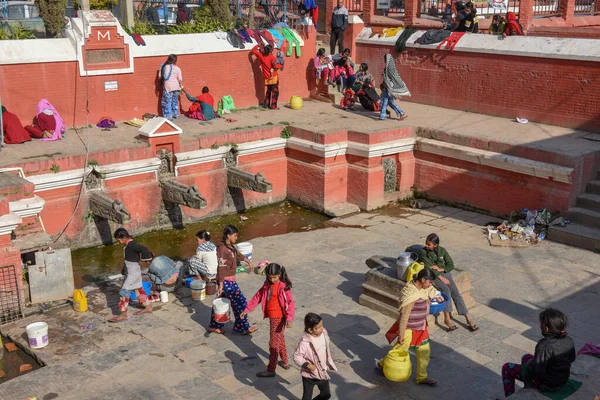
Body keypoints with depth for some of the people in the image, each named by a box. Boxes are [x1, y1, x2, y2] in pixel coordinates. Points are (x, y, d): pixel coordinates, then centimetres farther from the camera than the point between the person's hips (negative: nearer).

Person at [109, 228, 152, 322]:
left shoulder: (131, 245, -23)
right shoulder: (130, 244, 6)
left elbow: (143, 249, -34)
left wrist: (144, 259, -17)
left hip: (133, 271, -10)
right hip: (130, 271, 10)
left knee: (124, 291, -6)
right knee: (138, 289, 20)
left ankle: (123, 315, 0)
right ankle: (148, 307, 33)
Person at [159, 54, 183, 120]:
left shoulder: (164, 67, -1)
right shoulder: (177, 68, -4)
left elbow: (160, 76, 4)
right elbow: (180, 79, -4)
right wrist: (181, 85, 13)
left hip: (167, 86, -1)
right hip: (175, 87, 1)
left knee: (167, 102, 4)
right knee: (175, 101, 17)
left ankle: (168, 116, 1)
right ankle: (175, 114, 24)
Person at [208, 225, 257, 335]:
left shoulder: (230, 246, 7)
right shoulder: (223, 249, -21)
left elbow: (238, 255, 26)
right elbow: (221, 268, -23)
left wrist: (249, 262, 35)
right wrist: (221, 285, -23)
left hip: (230, 279, 9)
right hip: (226, 281, -9)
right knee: (241, 302, -2)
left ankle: (214, 326, 29)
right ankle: (242, 328, 11)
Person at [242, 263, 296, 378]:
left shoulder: (283, 287, -19)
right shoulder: (267, 285, 3)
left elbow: (291, 303, -22)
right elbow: (257, 297, 8)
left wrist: (289, 318, -35)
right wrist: (246, 310, 6)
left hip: (279, 318, -8)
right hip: (271, 317, 8)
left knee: (274, 343, 0)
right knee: (280, 339, 21)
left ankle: (271, 370, 10)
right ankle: (285, 362, 39)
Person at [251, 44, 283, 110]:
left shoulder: (261, 56, -2)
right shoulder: (271, 57, -16)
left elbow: (253, 50, 10)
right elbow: (275, 65, -27)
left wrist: (258, 45, 20)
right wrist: (281, 65, -9)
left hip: (266, 78, 6)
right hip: (273, 77, -6)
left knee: (269, 91, 23)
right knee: (275, 92, 2)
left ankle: (266, 104, 25)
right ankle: (273, 106, -2)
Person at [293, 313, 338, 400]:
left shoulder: (324, 333, -9)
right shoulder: (305, 342, -29)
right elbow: (296, 357, -23)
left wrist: (329, 363, 15)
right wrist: (308, 365, -31)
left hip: (322, 373, 6)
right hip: (309, 375, -6)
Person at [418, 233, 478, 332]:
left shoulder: (442, 250, 4)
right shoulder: (423, 252, -5)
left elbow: (451, 265, 6)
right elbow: (428, 268, -12)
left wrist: (440, 269, -11)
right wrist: (441, 278, -17)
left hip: (444, 272, 4)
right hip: (433, 276, -4)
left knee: (456, 293, -14)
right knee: (446, 289, -30)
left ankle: (468, 318, -13)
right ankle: (447, 317, -30)